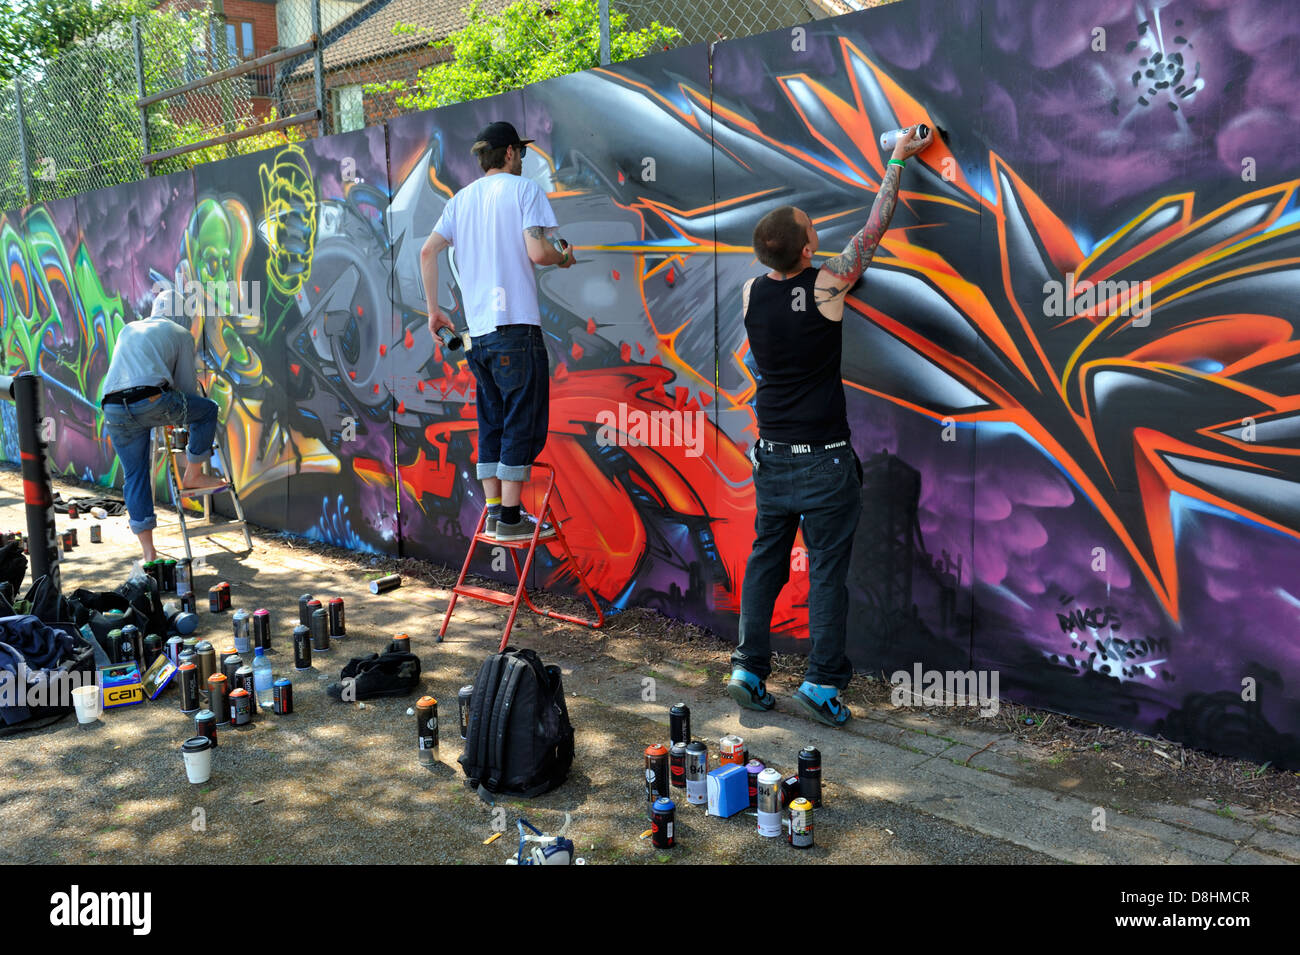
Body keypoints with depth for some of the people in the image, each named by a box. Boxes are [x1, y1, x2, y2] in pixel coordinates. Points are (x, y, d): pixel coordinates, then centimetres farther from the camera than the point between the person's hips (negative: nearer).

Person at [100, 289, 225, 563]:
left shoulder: (128, 330, 31)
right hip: (152, 401, -5)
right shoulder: (181, 334, 17)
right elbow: (187, 388, 16)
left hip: (113, 410, 5)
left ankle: (148, 552, 14)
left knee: (135, 476, 13)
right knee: (207, 410, 21)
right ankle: (192, 475, 25)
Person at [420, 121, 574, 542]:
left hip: (478, 329, 7)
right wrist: (563, 258, 7)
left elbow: (428, 252, 11)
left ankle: (493, 512, 15)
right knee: (523, 422, -2)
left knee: (492, 422, 13)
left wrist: (433, 309, 16)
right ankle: (510, 517, -3)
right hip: (516, 324, -7)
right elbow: (537, 252, -13)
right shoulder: (524, 189, -1)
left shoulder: (461, 198, 17)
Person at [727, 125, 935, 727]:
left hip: (771, 455, 5)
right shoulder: (826, 286, -14)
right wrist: (896, 161, 13)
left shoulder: (750, 294, -1)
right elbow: (872, 230, 0)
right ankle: (822, 682, 5)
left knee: (765, 560, 13)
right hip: (824, 458, -5)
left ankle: (748, 669, 16)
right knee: (827, 570, 3)